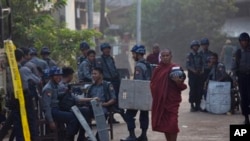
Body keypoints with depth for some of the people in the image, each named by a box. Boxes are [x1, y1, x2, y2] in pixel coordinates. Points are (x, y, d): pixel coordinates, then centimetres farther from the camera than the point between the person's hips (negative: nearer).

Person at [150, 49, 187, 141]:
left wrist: (178, 82, -24)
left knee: (172, 124, -7)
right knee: (163, 124, 9)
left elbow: (182, 86, -4)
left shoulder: (176, 68, -6)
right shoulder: (158, 69, 8)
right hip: (159, 101, 5)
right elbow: (153, 84, 16)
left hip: (172, 101, -5)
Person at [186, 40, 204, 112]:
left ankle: (197, 105, 9)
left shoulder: (199, 56, 15)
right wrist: (193, 70, -20)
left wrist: (201, 70, -7)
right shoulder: (189, 56, 2)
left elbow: (202, 64, 13)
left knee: (199, 90, 0)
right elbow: (187, 65, -5)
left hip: (199, 74, 4)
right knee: (192, 90, -8)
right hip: (192, 74, -4)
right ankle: (192, 105, -2)